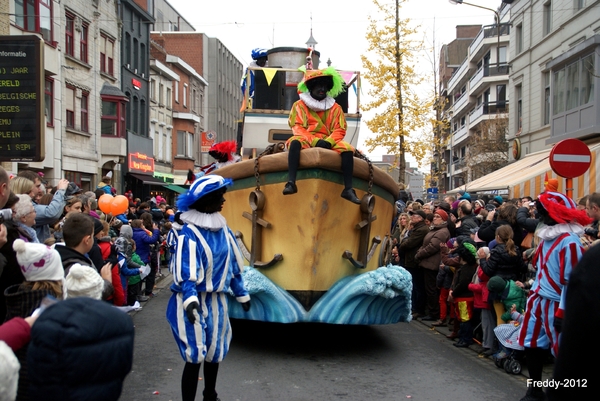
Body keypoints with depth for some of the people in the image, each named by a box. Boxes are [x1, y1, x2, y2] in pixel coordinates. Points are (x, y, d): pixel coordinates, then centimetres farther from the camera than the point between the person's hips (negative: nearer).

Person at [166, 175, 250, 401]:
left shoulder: (223, 229, 5)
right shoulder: (189, 234, -17)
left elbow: (233, 263, 14)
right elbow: (186, 272, -25)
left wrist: (241, 294, 18)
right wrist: (190, 299, -41)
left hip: (216, 300, 7)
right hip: (195, 301, -7)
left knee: (215, 352, 19)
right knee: (195, 356, -6)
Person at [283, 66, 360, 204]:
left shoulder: (335, 108, 13)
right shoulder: (300, 105, 6)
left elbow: (339, 130, 4)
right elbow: (297, 128, -5)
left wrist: (328, 142, -17)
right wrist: (315, 141, -20)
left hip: (328, 143, 2)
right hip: (306, 141, -2)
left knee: (347, 148, -27)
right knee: (295, 142, -37)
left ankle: (348, 189, -32)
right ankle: (291, 182, -48)